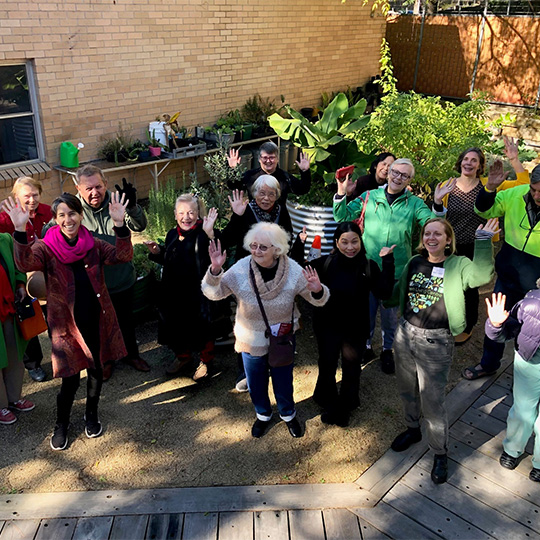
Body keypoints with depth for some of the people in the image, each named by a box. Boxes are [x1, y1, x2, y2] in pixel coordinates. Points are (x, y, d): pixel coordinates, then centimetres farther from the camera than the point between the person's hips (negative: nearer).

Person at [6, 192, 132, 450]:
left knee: (97, 370, 16)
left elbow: (123, 256, -16)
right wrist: (20, 231, -42)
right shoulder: (47, 248, -8)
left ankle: (91, 415, 43)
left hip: (97, 321, 3)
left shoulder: (94, 245, -1)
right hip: (67, 324, -3)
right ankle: (61, 425, 31)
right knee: (70, 378, 3)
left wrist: (120, 225, -31)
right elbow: (25, 263, -28)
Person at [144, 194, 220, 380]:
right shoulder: (172, 235, 5)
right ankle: (182, 356, 46)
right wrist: (156, 252, 1)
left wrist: (209, 234, -47)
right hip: (173, 292, 6)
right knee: (176, 325, 20)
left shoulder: (203, 235, -16)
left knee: (200, 327, 9)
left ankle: (205, 360, 35)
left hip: (197, 293, -6)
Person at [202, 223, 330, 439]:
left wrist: (317, 290, -35)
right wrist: (215, 270, -37)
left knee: (283, 382, 19)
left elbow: (318, 299, -10)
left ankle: (288, 414, 50)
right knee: (256, 384, 21)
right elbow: (213, 293, -18)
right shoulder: (240, 269, -21)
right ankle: (263, 415, 52)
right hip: (251, 340, 1)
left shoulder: (293, 271, -18)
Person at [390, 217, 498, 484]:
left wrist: (484, 241, -31)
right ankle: (412, 429, 48)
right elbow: (398, 292, 16)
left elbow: (482, 275, -29)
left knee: (432, 401, 3)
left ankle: (440, 454, 24)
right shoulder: (414, 263, 4)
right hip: (405, 334, 5)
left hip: (436, 342, -5)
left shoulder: (458, 266, -8)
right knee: (407, 389, 22)